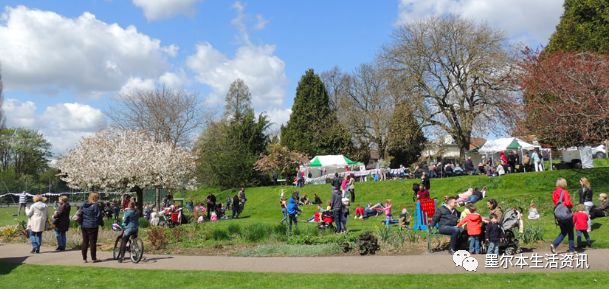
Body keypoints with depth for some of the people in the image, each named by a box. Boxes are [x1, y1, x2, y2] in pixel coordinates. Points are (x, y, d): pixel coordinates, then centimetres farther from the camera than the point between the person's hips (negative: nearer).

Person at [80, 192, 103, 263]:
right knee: (93, 242, 0)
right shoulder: (96, 206, -12)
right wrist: (101, 223, 3)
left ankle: (84, 258, 13)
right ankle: (94, 258, 4)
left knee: (85, 242, 11)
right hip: (93, 226, -6)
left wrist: (81, 223, 17)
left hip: (84, 226, 6)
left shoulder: (83, 205, 7)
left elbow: (80, 215, 9)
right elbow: (99, 216, -10)